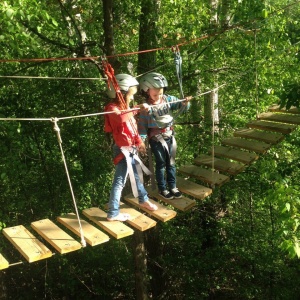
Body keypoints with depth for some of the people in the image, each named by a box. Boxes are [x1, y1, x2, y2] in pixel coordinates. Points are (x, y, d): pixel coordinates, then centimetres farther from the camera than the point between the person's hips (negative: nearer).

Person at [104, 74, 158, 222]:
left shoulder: (124, 108, 13)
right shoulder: (113, 108, -17)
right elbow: (121, 118, -41)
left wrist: (139, 141, 22)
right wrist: (135, 109, -38)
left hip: (131, 149, 9)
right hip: (123, 150, -9)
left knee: (135, 176, 24)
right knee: (120, 181, -4)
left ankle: (143, 200, 43)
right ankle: (113, 213, 5)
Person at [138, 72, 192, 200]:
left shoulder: (168, 99, -4)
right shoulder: (146, 107, -12)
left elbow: (181, 106, -4)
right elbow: (142, 125, -9)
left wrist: (185, 103, -26)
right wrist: (141, 140, -13)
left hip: (170, 135, 4)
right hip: (156, 138, -4)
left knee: (171, 163, 13)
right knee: (161, 164, 8)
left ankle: (172, 187, 28)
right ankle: (162, 189, 22)